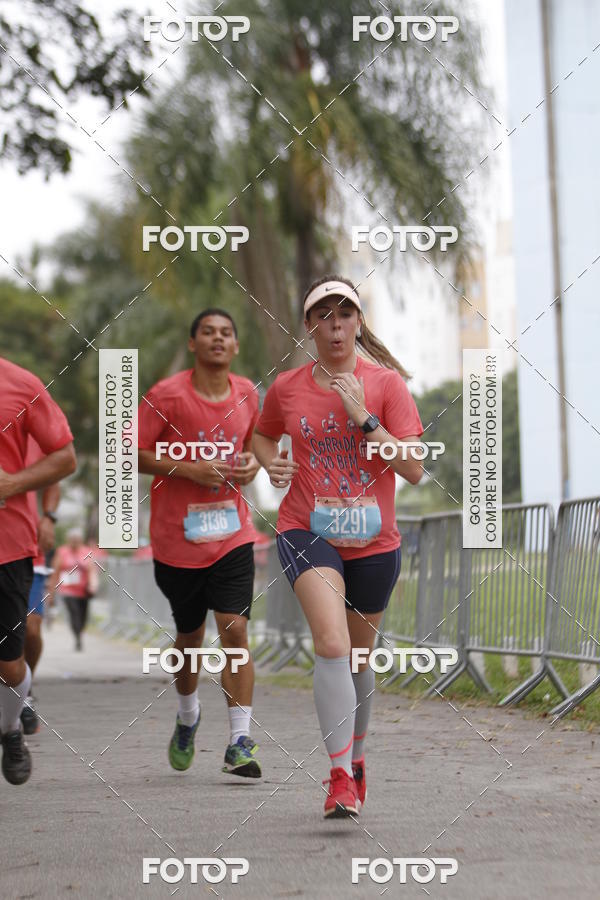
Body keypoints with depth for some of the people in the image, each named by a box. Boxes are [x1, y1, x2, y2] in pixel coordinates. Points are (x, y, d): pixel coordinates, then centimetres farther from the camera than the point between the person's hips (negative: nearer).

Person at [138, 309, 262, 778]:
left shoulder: (246, 393, 4)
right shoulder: (167, 395, -10)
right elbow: (131, 454, -8)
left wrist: (252, 464, -2)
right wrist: (190, 469, -19)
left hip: (232, 534, 2)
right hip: (178, 537, -2)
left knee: (235, 629, -12)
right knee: (190, 636, 12)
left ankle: (240, 743, -10)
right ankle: (188, 716, 42)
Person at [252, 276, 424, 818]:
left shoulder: (385, 383, -4)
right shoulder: (286, 388, 1)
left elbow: (413, 469, -10)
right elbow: (264, 436, 23)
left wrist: (362, 417, -18)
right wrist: (271, 463, 0)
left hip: (374, 540, 1)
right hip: (308, 531, -1)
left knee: (359, 654, 16)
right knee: (331, 643, -23)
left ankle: (356, 757, 41)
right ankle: (341, 779, -22)